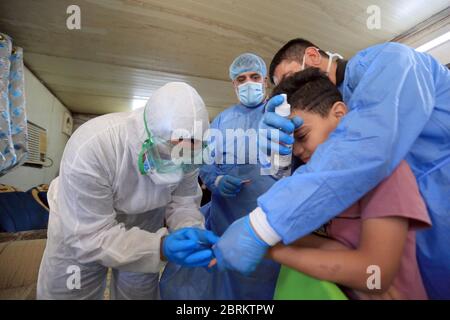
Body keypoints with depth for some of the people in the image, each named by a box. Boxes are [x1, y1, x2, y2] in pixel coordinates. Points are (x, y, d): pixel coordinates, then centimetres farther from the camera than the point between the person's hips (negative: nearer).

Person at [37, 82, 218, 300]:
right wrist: (161, 247, -47)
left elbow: (183, 201, -16)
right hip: (80, 230, -2)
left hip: (142, 226, 3)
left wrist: (191, 231, -37)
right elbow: (90, 236, -34)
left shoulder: (185, 153, -25)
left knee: (140, 294, 22)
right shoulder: (90, 149, -38)